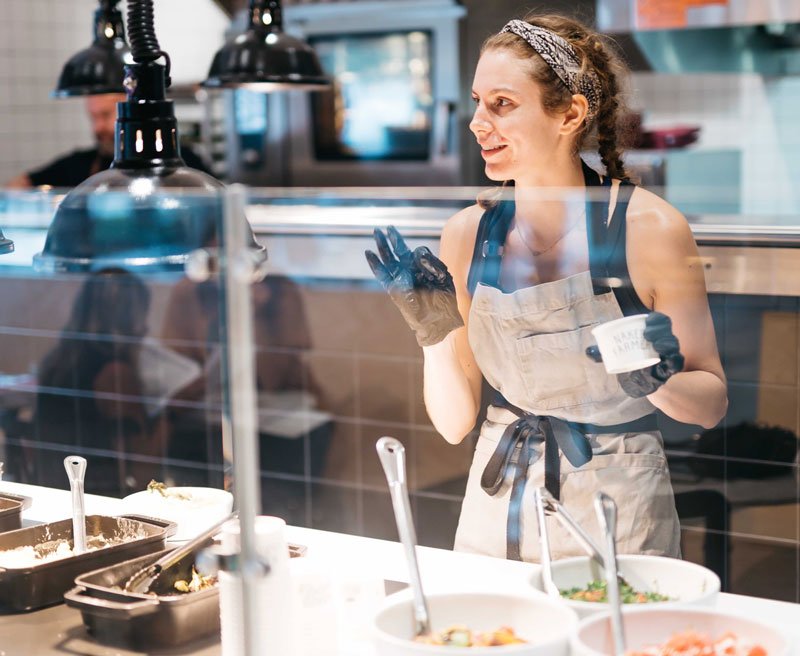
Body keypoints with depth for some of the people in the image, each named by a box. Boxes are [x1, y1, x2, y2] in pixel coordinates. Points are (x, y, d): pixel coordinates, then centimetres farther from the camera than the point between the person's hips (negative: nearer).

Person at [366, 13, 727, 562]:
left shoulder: (650, 227, -15)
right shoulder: (467, 233, -5)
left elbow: (711, 403, -6)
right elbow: (454, 424, -1)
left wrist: (656, 382, -25)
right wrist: (434, 332, -15)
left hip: (616, 513, -3)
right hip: (498, 511, 3)